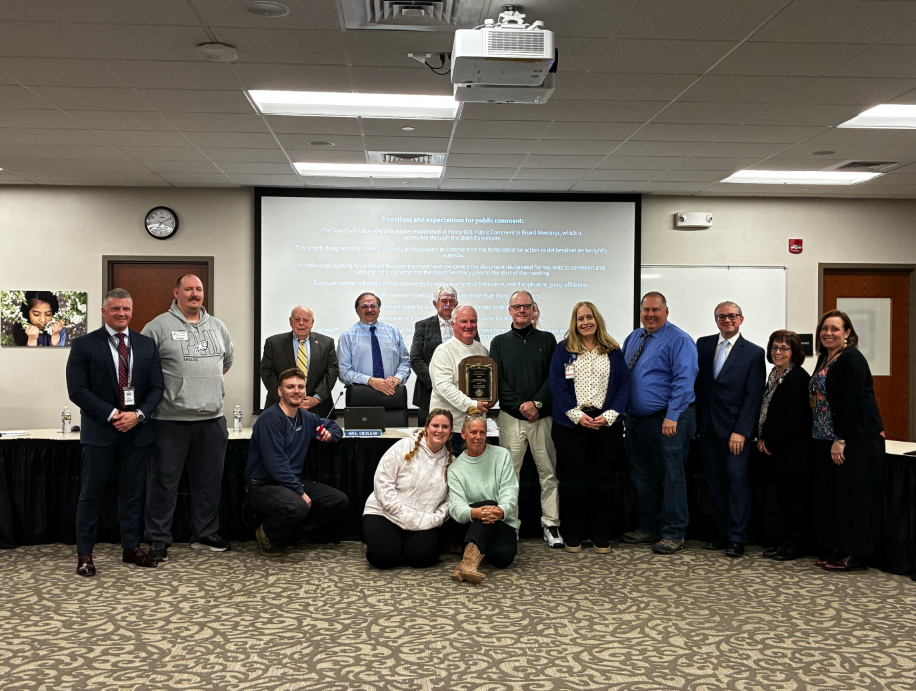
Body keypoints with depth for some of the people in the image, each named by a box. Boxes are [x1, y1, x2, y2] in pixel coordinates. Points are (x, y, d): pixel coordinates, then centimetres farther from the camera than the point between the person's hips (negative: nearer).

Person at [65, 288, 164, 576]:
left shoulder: (146, 345, 9)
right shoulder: (84, 345, -1)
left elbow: (156, 387, 6)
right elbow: (77, 390, -8)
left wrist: (138, 415, -11)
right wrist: (112, 415, -16)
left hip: (137, 430, 3)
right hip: (99, 431, -3)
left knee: (133, 493, 10)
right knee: (91, 493, 2)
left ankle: (131, 547, 21)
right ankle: (84, 553, 11)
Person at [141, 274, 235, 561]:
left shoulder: (217, 327, 13)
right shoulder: (159, 327, -4)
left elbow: (228, 359, 27)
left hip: (212, 418, 5)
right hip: (171, 419, -5)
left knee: (209, 479, 12)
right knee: (164, 480, 1)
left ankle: (206, 534, 26)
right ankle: (158, 539, 12)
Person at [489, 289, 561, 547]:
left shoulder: (547, 340, 11)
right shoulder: (500, 342, 10)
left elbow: (554, 377, 3)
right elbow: (497, 380, 2)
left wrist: (537, 402, -11)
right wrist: (520, 406, -9)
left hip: (542, 417, 0)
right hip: (511, 417, 0)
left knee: (548, 472, 1)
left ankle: (551, 524, 8)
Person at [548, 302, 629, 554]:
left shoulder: (613, 351, 8)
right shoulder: (563, 350, 4)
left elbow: (624, 384, 3)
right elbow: (557, 385, -2)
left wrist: (609, 415, -10)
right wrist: (577, 415, -13)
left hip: (606, 424, 1)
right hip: (570, 423, -1)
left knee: (602, 478, 5)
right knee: (573, 478, 2)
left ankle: (600, 534, 15)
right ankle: (572, 533, 13)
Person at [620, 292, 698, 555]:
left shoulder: (679, 341, -9)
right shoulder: (632, 339, 14)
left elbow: (683, 381, -17)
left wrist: (672, 417, -23)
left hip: (667, 421, -8)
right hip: (635, 420, 8)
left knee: (671, 477, -2)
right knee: (643, 476, 15)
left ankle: (673, 535, 8)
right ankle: (648, 528, 28)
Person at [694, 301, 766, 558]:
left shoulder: (754, 353, -1)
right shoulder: (703, 345, 9)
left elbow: (753, 396, -6)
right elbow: (695, 382, 9)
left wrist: (741, 431, -13)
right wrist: (694, 420, 1)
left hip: (735, 428, -4)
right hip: (707, 427, 4)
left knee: (737, 478, -5)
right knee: (715, 481, 7)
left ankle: (737, 538, 1)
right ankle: (722, 533, 16)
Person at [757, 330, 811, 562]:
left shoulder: (797, 377, -16)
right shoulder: (774, 375, 13)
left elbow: (792, 418, -20)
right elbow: (766, 410, 18)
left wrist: (769, 442, -13)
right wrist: (762, 439, 6)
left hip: (793, 451, -9)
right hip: (775, 449, 9)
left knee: (793, 498, 0)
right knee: (783, 497, 14)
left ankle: (793, 546, 9)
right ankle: (783, 543, 22)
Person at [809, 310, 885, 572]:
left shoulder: (852, 359, -13)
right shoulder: (825, 358, 14)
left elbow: (852, 402, -19)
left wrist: (840, 440, -21)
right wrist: (829, 440, 13)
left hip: (856, 440, -9)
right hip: (827, 440, 9)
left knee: (851, 496, -4)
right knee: (828, 495, 10)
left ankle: (856, 554, 4)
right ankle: (832, 550, 19)